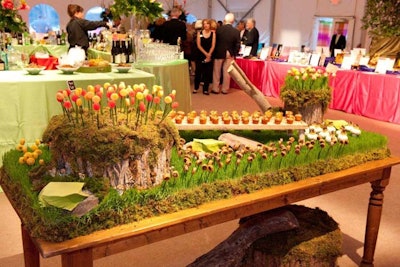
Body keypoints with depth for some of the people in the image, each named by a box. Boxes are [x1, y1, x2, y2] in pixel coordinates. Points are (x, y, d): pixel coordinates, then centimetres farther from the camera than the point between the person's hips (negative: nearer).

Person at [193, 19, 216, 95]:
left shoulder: (213, 33, 2)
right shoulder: (200, 33, 2)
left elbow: (213, 46, -2)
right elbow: (198, 45, -3)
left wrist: (209, 54, -13)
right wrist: (205, 53, -13)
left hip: (209, 55, 0)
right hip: (200, 55, 0)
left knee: (208, 72, 0)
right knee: (198, 71, 1)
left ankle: (205, 89, 6)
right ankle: (196, 88, 13)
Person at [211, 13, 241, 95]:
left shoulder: (218, 29, -12)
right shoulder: (236, 31, -8)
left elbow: (214, 42, -5)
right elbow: (237, 45, -6)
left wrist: (214, 53, 6)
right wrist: (234, 54, 6)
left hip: (219, 53, -1)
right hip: (229, 54, 1)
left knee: (216, 72, 10)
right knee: (226, 72, 9)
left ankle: (215, 89, 14)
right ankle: (225, 89, 14)